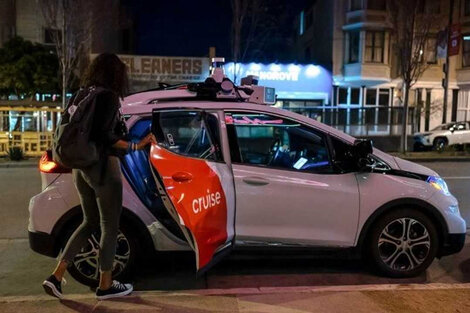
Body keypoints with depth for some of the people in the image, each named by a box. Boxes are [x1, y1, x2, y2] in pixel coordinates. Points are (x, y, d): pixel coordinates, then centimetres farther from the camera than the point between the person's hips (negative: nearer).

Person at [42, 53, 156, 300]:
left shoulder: (81, 94, 12)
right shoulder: (108, 96, -13)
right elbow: (105, 136, -22)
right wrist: (136, 146, -19)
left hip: (81, 167, 9)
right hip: (103, 167, -8)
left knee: (90, 222, 20)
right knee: (109, 227, 6)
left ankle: (56, 276, 19)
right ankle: (105, 285, 18)